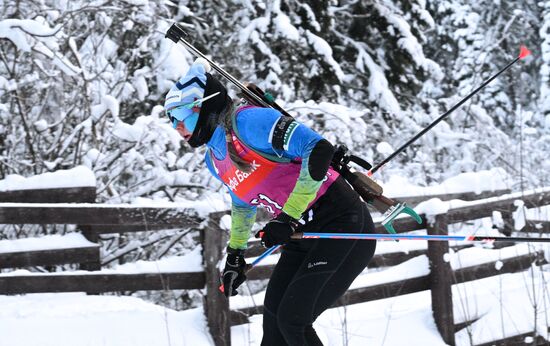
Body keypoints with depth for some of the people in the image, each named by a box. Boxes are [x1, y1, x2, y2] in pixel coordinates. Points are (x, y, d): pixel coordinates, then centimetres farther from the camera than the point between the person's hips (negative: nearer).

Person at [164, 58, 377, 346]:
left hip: (342, 225, -9)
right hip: (303, 235, 9)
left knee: (293, 321, -14)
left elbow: (319, 149, -27)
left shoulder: (245, 121, -20)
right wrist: (235, 254, 28)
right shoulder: (214, 160, 10)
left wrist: (288, 218, -26)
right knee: (274, 321, 6)